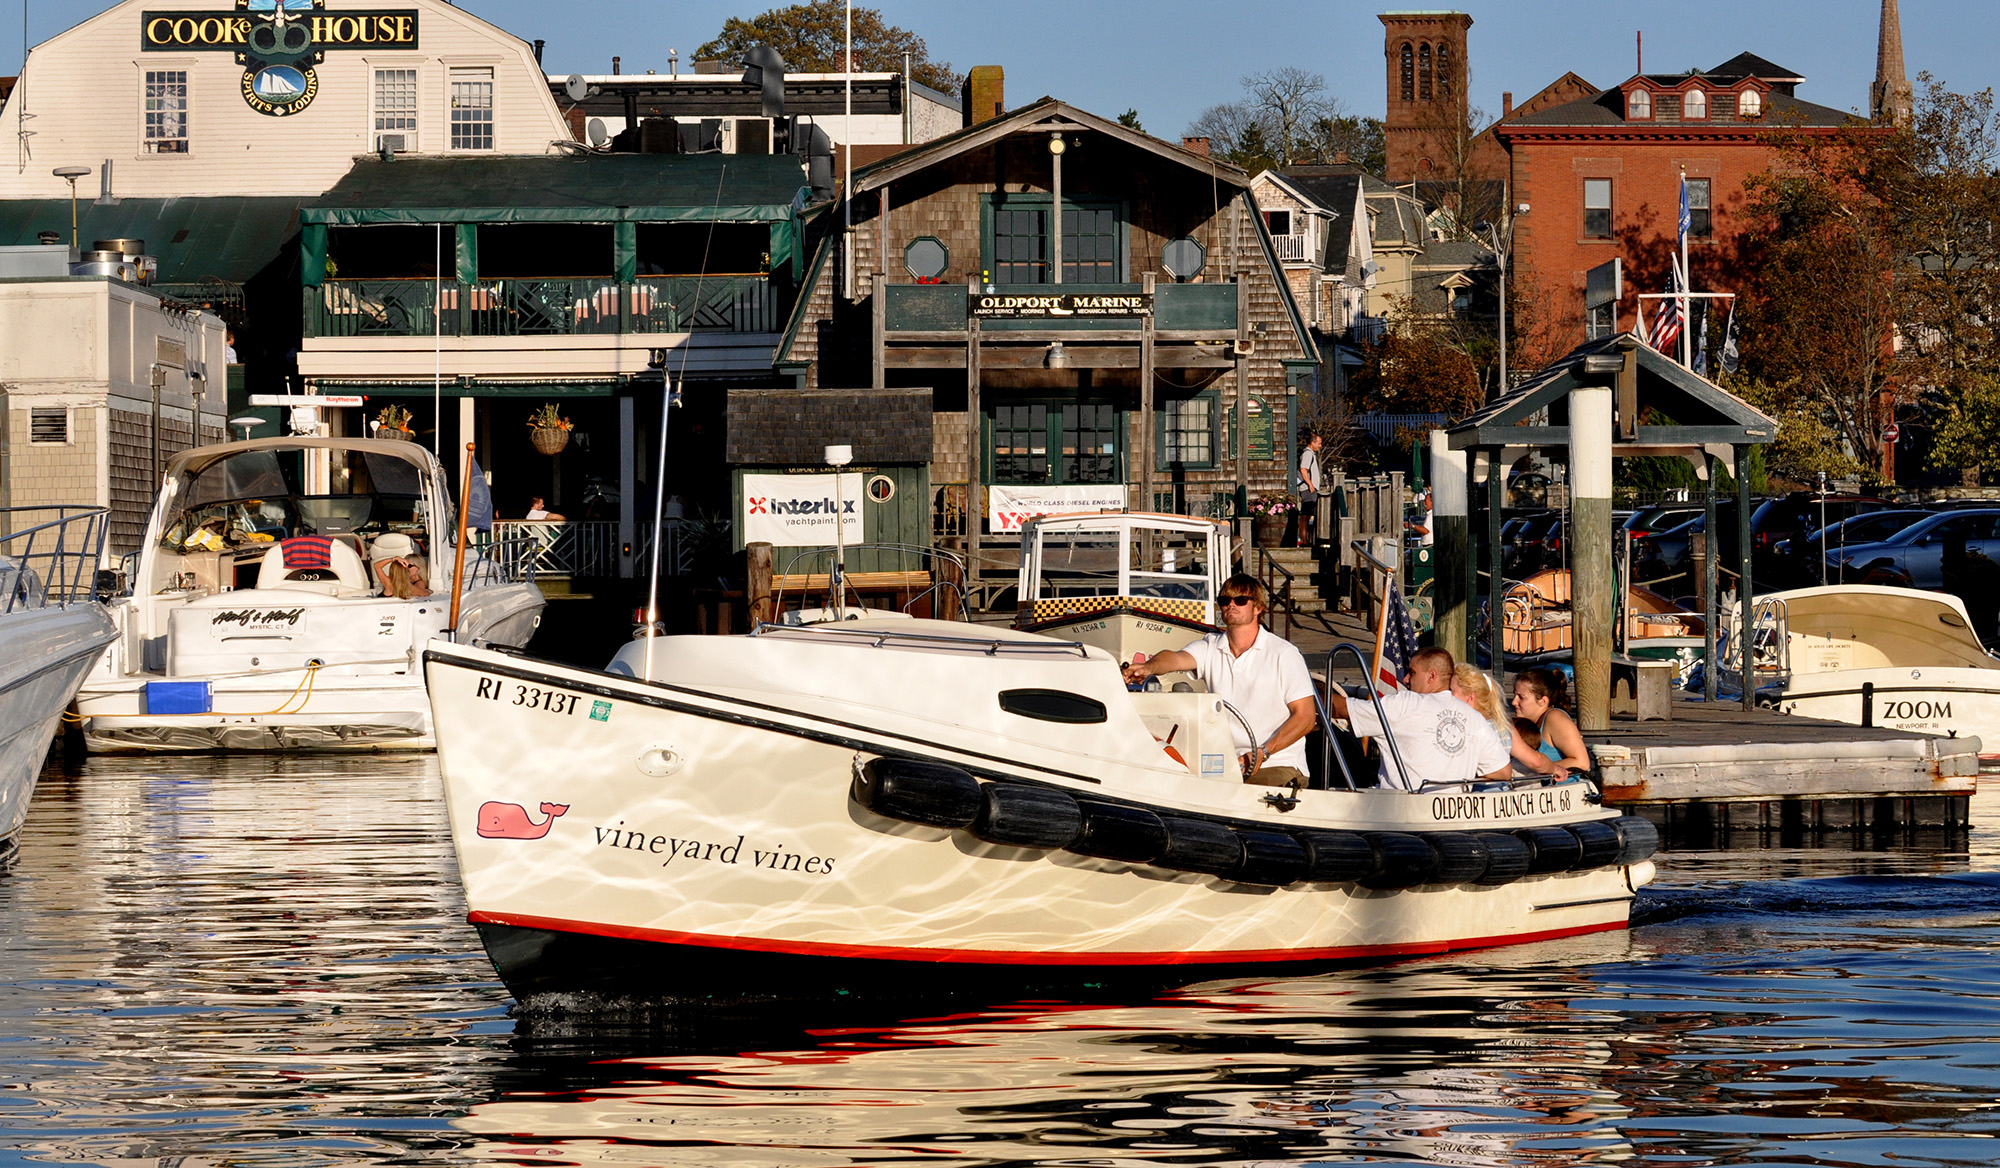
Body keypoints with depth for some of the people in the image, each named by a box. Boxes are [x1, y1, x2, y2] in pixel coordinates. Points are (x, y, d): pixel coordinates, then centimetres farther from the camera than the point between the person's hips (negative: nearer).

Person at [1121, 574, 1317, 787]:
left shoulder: (1284, 654, 0)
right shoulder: (1212, 648, 10)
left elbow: (1305, 717, -3)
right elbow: (1176, 658, -12)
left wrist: (1262, 753, -14)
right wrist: (1149, 668, -37)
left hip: (1277, 765, -4)